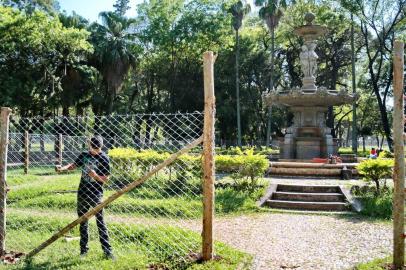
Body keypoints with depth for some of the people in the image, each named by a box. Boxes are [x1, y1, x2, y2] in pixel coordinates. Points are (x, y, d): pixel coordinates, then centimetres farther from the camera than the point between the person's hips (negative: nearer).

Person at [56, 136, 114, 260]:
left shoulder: (104, 158, -9)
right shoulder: (84, 155, 4)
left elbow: (106, 179, -9)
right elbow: (74, 165, 16)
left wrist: (95, 176, -26)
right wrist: (63, 168, -3)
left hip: (96, 193, -5)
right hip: (83, 192, 5)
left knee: (100, 221, -6)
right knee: (83, 221, 11)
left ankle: (107, 250, -1)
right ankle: (84, 249, 22)